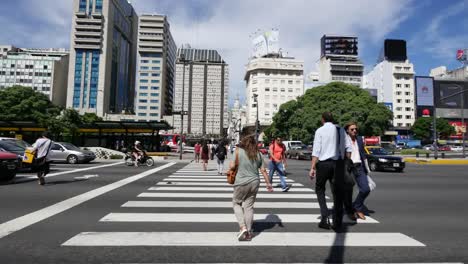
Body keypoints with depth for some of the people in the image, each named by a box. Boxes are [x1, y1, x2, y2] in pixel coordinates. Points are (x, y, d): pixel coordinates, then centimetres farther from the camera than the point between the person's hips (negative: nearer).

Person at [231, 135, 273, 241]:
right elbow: (263, 170, 6)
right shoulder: (258, 154, 6)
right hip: (254, 182, 4)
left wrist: (231, 163, 15)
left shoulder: (238, 151, -5)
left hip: (242, 182, -4)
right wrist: (268, 183, 13)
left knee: (236, 203, 16)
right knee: (249, 206, 13)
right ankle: (248, 232, 19)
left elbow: (232, 166, -7)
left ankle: (242, 227, 3)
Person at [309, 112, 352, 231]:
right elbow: (348, 147, 3)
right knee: (337, 192, 10)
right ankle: (337, 223, 16)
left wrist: (312, 168, -10)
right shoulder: (341, 130, 8)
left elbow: (316, 151, -10)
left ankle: (325, 216, 4)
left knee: (320, 189, 16)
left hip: (324, 163, -3)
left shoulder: (320, 131, -3)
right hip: (338, 163, 3)